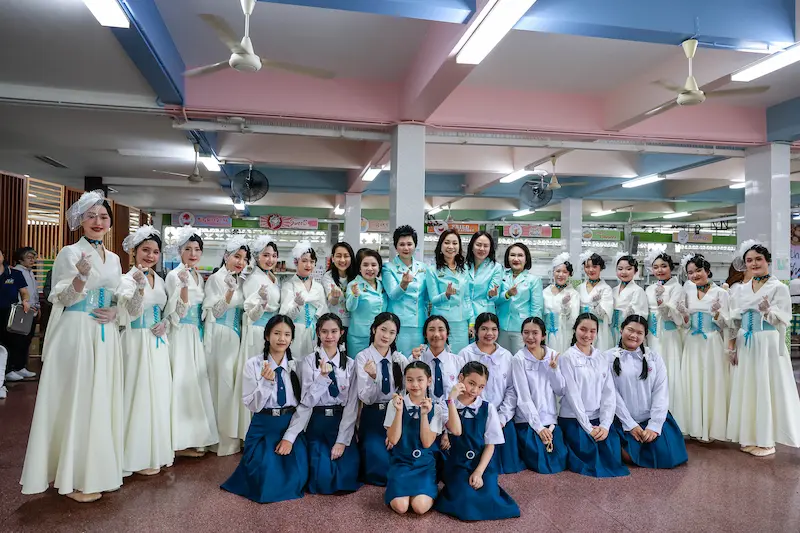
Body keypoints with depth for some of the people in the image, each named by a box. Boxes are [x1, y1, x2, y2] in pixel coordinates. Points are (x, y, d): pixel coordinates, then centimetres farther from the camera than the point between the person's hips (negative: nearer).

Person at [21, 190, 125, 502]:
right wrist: (82, 275, -25)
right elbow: (62, 300, -8)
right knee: (76, 401, -2)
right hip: (76, 335, -6)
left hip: (106, 337, 6)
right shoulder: (69, 253, -4)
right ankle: (74, 477, 9)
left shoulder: (114, 259, 14)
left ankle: (99, 469, 22)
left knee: (103, 401, 10)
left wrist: (114, 313, -3)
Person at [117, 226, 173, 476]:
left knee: (159, 393, 10)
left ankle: (158, 450, 22)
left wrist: (165, 323, -3)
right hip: (138, 342, -6)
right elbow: (132, 313, -21)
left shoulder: (159, 280, 10)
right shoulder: (127, 280, -9)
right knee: (140, 394, -3)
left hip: (158, 342, 6)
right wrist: (140, 287, -36)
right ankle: (140, 456, 9)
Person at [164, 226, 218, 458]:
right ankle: (181, 441, 4)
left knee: (197, 383, 9)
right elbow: (178, 312, -17)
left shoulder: (199, 277, 12)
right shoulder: (174, 275, -10)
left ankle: (195, 437, 18)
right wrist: (184, 285, -27)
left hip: (197, 335, 7)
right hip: (181, 335, -7)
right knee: (182, 383, -4)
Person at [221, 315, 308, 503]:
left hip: (292, 427, 1)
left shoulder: (297, 366, -1)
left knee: (295, 481, -10)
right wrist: (266, 382, -25)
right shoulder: (253, 364, -6)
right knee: (268, 484, -11)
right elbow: (252, 405, -8)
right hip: (263, 428, -1)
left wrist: (290, 437, -12)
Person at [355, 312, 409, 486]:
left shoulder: (401, 359, 3)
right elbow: (366, 399, -12)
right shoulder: (362, 358, -6)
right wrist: (372, 377, -33)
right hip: (373, 418, -3)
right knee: (381, 465, -20)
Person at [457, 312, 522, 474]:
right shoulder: (466, 355, -4)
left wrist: (503, 417, -5)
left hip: (503, 418, 3)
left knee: (509, 464, 5)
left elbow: (512, 389, 6)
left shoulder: (507, 356, 6)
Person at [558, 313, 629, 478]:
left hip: (598, 419, 4)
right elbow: (572, 394, -12)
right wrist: (588, 427, -16)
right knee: (592, 460, -18)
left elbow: (609, 393, 2)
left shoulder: (602, 358, 7)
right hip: (574, 419, -4)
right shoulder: (567, 357, -7)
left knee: (612, 458, -13)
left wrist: (605, 425, -10)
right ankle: (569, 450, 12)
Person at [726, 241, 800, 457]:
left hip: (768, 345, -4)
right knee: (746, 389, 7)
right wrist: (731, 346, 4)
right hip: (744, 346, 5)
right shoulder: (739, 290, 9)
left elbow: (783, 320, -9)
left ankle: (766, 440, 9)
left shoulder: (779, 288, -3)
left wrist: (767, 311, -28)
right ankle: (750, 436, 17)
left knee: (767, 389, -1)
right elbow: (733, 321, 10)